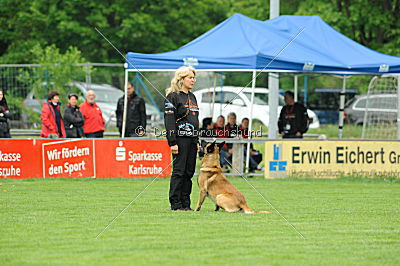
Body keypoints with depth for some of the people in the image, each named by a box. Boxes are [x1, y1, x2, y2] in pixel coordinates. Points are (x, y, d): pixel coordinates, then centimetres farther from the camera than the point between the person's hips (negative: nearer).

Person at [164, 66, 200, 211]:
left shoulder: (192, 97, 18)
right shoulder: (173, 96, -7)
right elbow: (169, 120, -12)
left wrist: (197, 141, 19)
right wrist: (172, 143, -18)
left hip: (192, 139, 8)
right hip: (180, 138, -8)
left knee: (189, 172, 6)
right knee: (179, 171, -7)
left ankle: (185, 203, 10)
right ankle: (175, 204, -4)